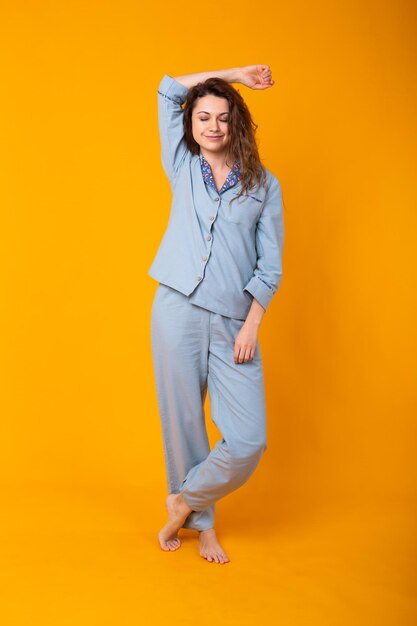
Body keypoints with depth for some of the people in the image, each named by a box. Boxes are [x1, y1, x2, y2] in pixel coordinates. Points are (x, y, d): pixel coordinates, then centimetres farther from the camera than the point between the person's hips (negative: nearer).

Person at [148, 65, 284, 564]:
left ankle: (185, 501, 19)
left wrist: (251, 325, -5)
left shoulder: (264, 185, 8)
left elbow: (270, 266, 5)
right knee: (182, 422, 6)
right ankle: (200, 522, 27)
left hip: (233, 321, 0)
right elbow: (168, 89, 15)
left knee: (249, 440, -6)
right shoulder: (182, 168, 12)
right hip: (177, 311, 0)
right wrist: (234, 74, 13)